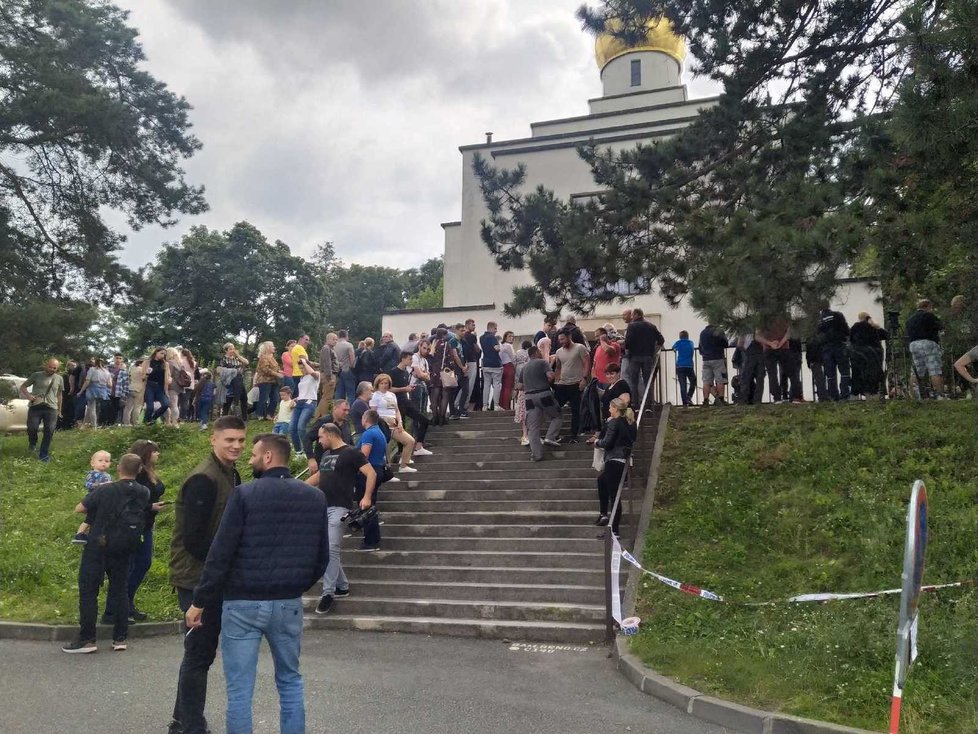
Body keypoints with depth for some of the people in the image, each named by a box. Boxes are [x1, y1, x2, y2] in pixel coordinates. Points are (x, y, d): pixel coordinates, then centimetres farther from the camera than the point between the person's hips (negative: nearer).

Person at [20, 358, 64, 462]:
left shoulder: (59, 379, 13)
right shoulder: (36, 375, 5)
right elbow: (23, 386, 10)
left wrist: (59, 409, 22)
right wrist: (28, 395, -10)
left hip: (51, 408, 2)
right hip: (35, 406, -2)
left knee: (49, 431, -6)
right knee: (32, 428, -12)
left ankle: (43, 454, 5)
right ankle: (32, 443, 22)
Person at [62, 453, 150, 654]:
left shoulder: (105, 490, -16)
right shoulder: (144, 493, -4)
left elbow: (79, 508, -10)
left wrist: (94, 493, 11)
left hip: (98, 547, -4)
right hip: (124, 549, 4)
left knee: (88, 590, 4)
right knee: (119, 590, 13)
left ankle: (87, 639, 3)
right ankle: (121, 637, 14)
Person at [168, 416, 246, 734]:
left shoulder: (232, 475, 9)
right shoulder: (203, 480, -20)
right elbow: (193, 539, -23)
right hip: (198, 579, -9)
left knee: (201, 652, 19)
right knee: (199, 654, 0)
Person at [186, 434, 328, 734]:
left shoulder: (245, 494, -10)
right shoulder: (315, 498, 3)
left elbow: (221, 553, -11)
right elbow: (321, 557, 9)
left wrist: (199, 601, -3)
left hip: (243, 603, -4)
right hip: (289, 603, 4)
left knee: (240, 689, 5)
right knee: (290, 680, 19)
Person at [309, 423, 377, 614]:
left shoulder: (351, 453, -7)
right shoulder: (326, 454, 17)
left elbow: (371, 473, -11)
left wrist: (367, 497, -20)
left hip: (339, 508, -8)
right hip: (321, 507, 8)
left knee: (331, 549, -15)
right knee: (326, 550, 10)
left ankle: (328, 592, -10)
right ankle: (342, 586, 21)